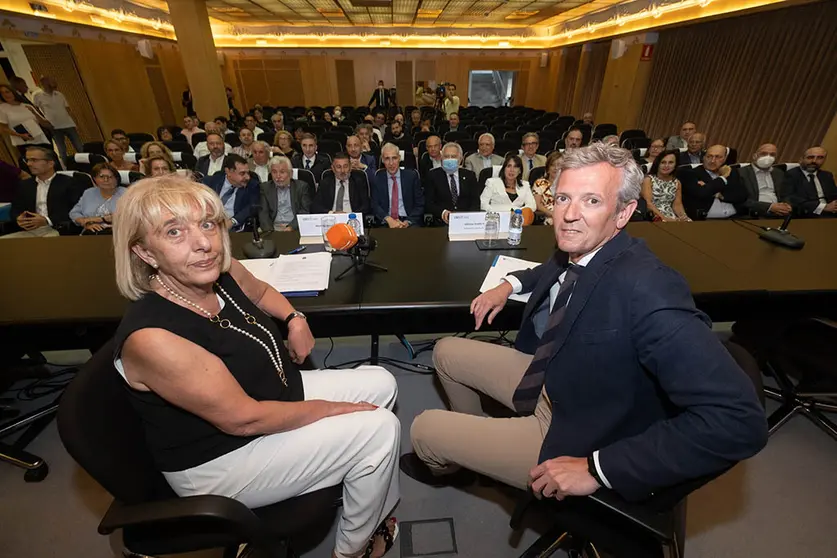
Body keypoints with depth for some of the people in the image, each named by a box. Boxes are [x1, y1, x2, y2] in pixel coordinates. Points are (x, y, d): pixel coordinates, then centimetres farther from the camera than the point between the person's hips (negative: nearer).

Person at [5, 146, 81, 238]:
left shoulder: (68, 183, 2)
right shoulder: (24, 185, 21)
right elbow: (15, 209, 22)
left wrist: (47, 221, -16)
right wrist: (19, 219, -3)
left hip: (57, 230, -6)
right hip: (31, 231, 6)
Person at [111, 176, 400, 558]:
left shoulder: (222, 272, -11)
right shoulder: (151, 337, -33)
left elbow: (261, 292, 14)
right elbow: (243, 418, -27)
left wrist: (295, 320, -4)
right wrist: (331, 408, -17)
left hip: (275, 394, 8)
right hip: (220, 458, -8)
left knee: (381, 385, 8)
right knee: (378, 429, -15)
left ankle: (378, 509, 29)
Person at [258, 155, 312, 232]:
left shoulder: (301, 186, 7)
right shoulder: (265, 187, 12)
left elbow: (304, 211, -1)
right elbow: (263, 212, 3)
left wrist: (291, 227, -17)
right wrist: (269, 230, -16)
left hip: (295, 228, -1)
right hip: (274, 227, 2)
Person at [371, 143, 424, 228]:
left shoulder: (411, 175, 6)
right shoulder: (377, 179, 9)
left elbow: (420, 205, 4)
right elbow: (375, 205, 2)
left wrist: (407, 222, -13)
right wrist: (389, 219, -17)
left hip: (409, 222, 0)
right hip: (386, 223, 1)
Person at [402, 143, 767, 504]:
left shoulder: (645, 288, -34)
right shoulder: (579, 251, -9)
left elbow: (738, 419, -33)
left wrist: (597, 468, -30)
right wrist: (511, 283, 2)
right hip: (547, 378, 7)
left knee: (425, 429, 1)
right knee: (447, 352, 16)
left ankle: (445, 466, 42)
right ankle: (473, 440, 42)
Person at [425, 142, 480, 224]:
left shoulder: (469, 175, 15)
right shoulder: (433, 175, 9)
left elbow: (475, 201, 6)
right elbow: (428, 203, 2)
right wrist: (442, 212, -18)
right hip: (442, 222, -2)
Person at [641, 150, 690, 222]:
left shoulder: (677, 182, 16)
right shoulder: (648, 180, 0)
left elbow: (677, 204, 10)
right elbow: (648, 203, -12)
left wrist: (683, 216, -11)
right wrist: (664, 218, -22)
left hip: (673, 217, 5)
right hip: (654, 217, -5)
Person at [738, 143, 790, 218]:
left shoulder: (779, 173, 18)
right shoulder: (741, 173, -2)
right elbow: (742, 201, -10)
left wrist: (787, 205, -6)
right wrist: (769, 206, -17)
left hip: (780, 213, 5)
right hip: (756, 214, -5)